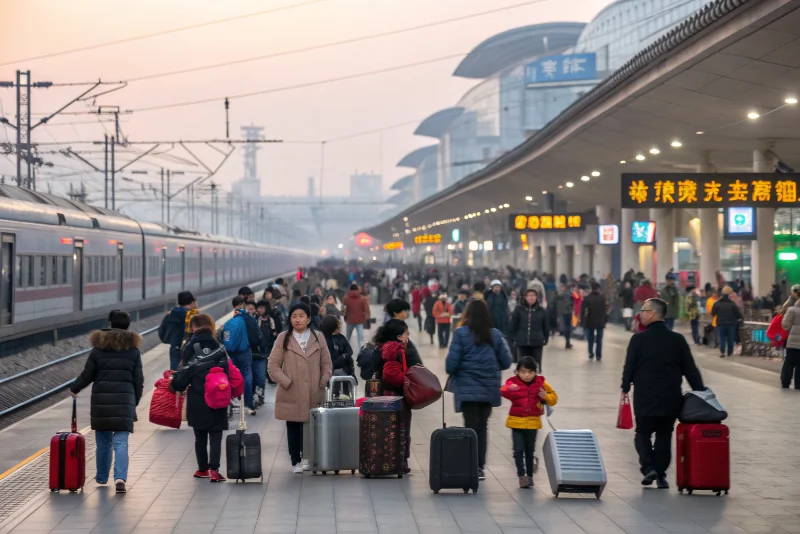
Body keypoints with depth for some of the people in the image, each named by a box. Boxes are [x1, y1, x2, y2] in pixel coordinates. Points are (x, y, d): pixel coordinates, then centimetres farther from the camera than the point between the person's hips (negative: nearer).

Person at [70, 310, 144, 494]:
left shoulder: (99, 348, 0)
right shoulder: (133, 350, 2)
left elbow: (87, 375, 3)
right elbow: (138, 380, 4)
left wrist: (74, 389, 21)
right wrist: (135, 402, 16)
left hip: (101, 401, 1)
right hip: (125, 401, -1)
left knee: (103, 441, 16)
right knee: (121, 442, -4)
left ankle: (102, 477, 28)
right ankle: (120, 477, -20)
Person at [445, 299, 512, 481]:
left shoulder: (461, 333, -10)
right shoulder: (495, 335, 0)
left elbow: (452, 362, -12)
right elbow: (506, 362, 1)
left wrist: (451, 371, 9)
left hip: (467, 388, -3)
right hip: (489, 389, 3)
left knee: (471, 428, 3)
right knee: (482, 427, 13)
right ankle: (480, 467, 15)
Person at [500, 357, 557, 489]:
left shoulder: (540, 382, -1)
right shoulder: (513, 382, -10)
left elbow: (553, 398, 6)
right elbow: (503, 391, -30)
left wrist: (546, 396, -16)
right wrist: (509, 389, -53)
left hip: (533, 422, 2)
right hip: (516, 422, -2)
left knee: (530, 450, 12)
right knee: (519, 450, -7)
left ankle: (530, 475, 23)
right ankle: (521, 475, 1)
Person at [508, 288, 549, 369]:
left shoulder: (542, 311, 0)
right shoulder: (519, 310, -3)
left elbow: (546, 327, 8)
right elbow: (513, 325, 1)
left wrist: (545, 339, 5)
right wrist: (513, 338, -2)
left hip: (537, 343, 0)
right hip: (522, 342, 0)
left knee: (536, 365, 3)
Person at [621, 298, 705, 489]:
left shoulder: (639, 339, -8)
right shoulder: (678, 340, 1)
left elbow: (629, 366, -7)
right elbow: (690, 369, 3)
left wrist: (626, 388, 5)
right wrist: (700, 392, 8)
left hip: (645, 398, -2)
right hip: (671, 398, 2)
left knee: (643, 433, 11)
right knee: (664, 435, 12)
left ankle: (648, 467, -9)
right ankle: (661, 474, 10)